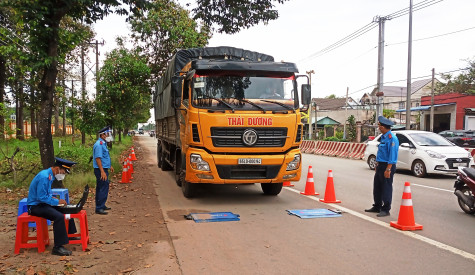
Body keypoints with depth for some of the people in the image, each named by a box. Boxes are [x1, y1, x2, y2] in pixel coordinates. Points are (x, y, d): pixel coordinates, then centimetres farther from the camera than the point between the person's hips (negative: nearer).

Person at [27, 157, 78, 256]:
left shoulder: (50, 176, 8)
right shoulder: (44, 177, -23)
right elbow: (41, 197, -25)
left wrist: (55, 199, 4)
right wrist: (57, 201, -18)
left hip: (42, 203, 11)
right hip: (35, 206, -11)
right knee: (59, 216, -30)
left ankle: (69, 235, 31)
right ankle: (58, 247, -26)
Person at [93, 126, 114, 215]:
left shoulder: (103, 143, 15)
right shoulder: (99, 144, -17)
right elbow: (98, 158, -23)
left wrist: (109, 166, 31)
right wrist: (102, 172, -26)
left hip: (104, 169, 11)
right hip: (101, 170, -11)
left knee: (101, 188, 17)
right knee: (103, 188, -10)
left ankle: (101, 206, 26)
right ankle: (99, 208, -6)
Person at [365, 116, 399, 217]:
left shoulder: (392, 138, -17)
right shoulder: (383, 137, 14)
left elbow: (392, 155, -21)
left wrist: (388, 169, -23)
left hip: (387, 166, -10)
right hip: (380, 165, 10)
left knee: (386, 188, -2)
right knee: (377, 187, 16)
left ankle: (386, 210, 7)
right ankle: (377, 207, 27)